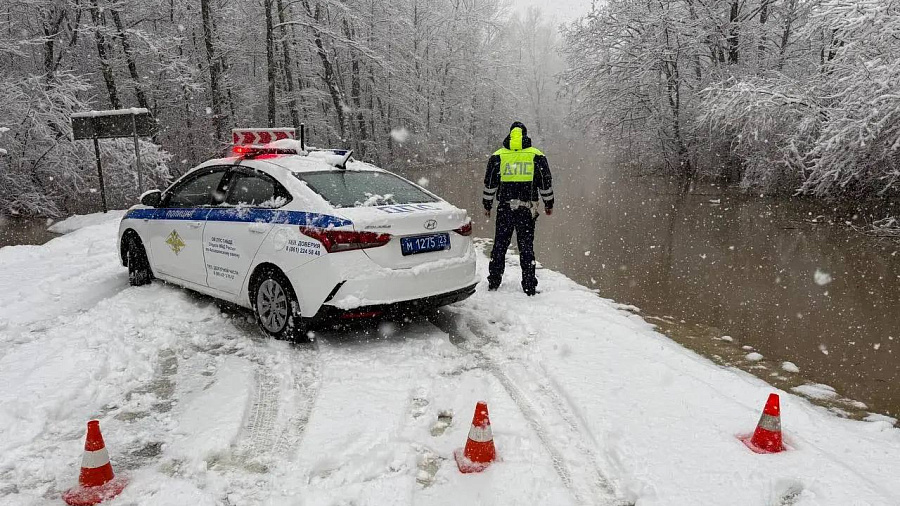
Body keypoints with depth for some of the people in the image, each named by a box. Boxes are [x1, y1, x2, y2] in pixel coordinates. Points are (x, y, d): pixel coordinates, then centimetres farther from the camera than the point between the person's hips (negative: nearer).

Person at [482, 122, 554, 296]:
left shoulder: (497, 156, 5)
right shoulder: (537, 156, 4)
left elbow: (490, 184, 7)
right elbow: (546, 183, 6)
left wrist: (487, 205, 16)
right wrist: (549, 204, 17)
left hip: (504, 208, 1)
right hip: (527, 209, 0)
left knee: (500, 245, 11)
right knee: (526, 246, 4)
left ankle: (494, 283, 16)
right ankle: (529, 287, 5)